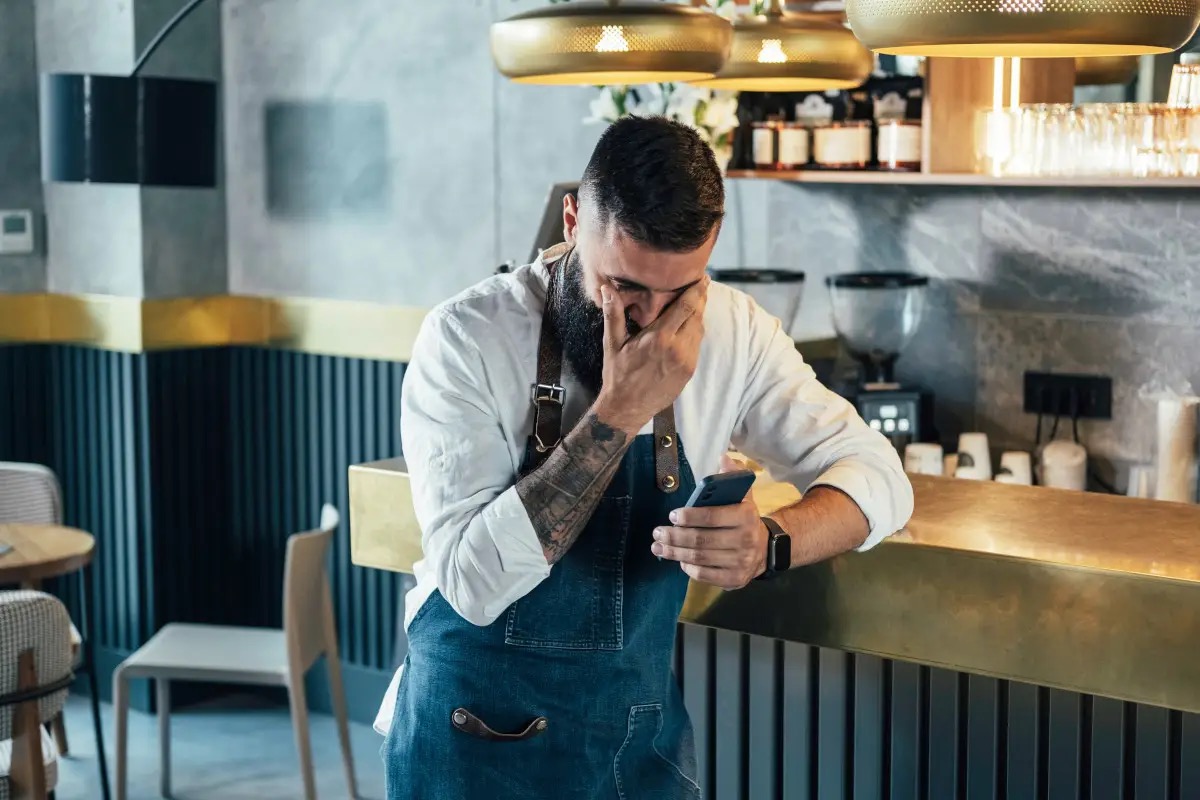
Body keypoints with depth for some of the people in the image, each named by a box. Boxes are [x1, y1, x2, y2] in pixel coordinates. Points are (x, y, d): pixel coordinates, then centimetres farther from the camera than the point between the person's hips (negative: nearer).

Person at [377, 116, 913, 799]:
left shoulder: (732, 331, -7)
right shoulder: (468, 337, -19)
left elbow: (877, 478, -6)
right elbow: (476, 582, -25)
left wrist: (769, 542, -27)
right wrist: (618, 414, -30)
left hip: (646, 738, 4)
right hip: (480, 739, -4)